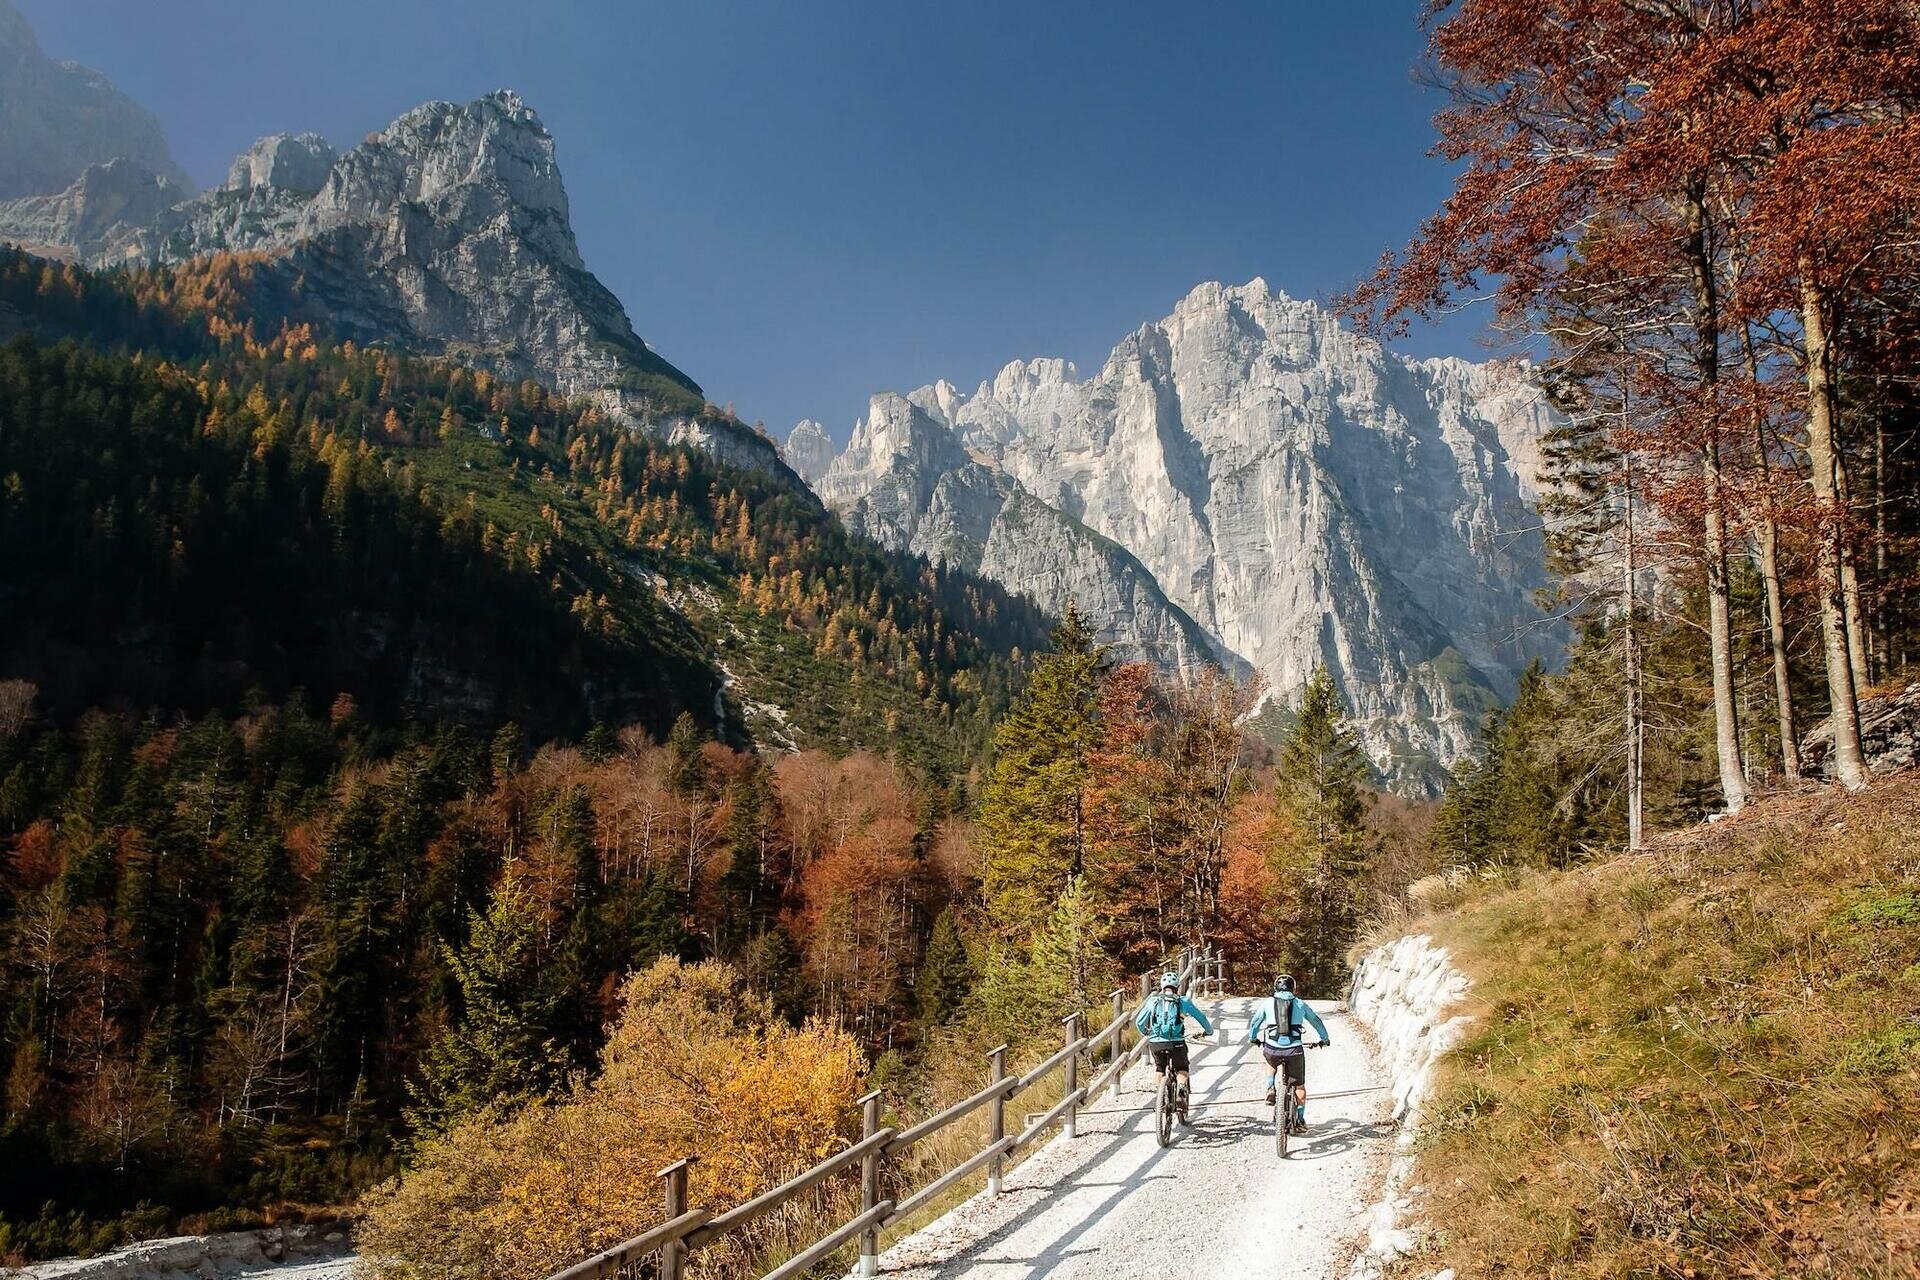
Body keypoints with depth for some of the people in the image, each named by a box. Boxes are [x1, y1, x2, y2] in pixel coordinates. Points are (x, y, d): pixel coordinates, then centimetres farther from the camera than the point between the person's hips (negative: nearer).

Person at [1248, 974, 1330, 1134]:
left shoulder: (1267, 1003, 9)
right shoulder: (1300, 1004, 11)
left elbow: (1254, 1022, 18)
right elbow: (1317, 1021, 24)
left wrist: (1252, 1038, 37)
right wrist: (1325, 1038, 41)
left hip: (1272, 1049, 0)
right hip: (1294, 1050, 0)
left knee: (1271, 1063, 36)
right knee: (1299, 1085, 18)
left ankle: (1270, 1089, 17)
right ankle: (1299, 1120, 20)